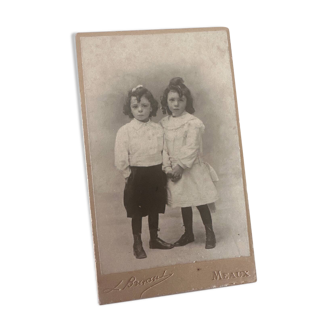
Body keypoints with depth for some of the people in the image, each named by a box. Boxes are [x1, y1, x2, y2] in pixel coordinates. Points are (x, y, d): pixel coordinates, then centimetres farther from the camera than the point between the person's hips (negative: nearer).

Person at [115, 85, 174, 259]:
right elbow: (120, 160, -12)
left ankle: (154, 239, 33)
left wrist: (166, 170, 0)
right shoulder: (125, 131, -11)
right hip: (136, 177, -3)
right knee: (136, 212, 8)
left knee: (154, 208, 17)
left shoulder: (158, 129, 0)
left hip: (156, 175, 4)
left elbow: (164, 152, 8)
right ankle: (137, 243, 22)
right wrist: (130, 176, -9)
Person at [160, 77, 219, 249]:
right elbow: (163, 147, 2)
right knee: (184, 204, 17)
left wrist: (180, 166, -18)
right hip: (175, 171, 5)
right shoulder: (164, 123, 4)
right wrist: (168, 167, -8)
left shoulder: (193, 122, -12)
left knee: (201, 203, 2)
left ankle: (210, 234, 17)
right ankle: (188, 234, 31)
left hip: (192, 170, -5)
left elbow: (191, 148, -17)